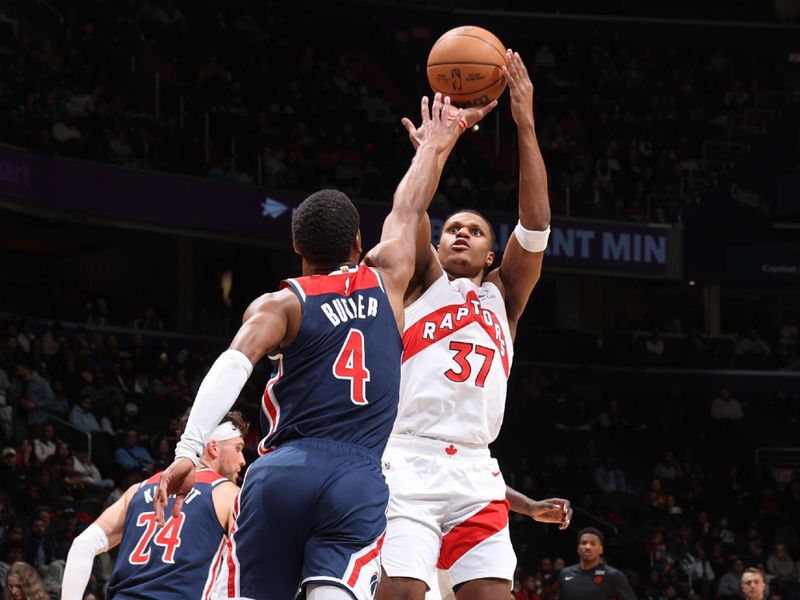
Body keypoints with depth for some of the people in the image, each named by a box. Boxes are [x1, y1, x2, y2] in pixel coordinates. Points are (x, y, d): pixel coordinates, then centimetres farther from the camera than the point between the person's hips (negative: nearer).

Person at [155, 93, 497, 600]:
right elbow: (409, 209, 33)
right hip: (360, 481, 0)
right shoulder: (386, 281, 16)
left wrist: (188, 449, -18)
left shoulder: (281, 305, 9)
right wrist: (439, 142, 50)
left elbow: (234, 365, -10)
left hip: (284, 472, 0)